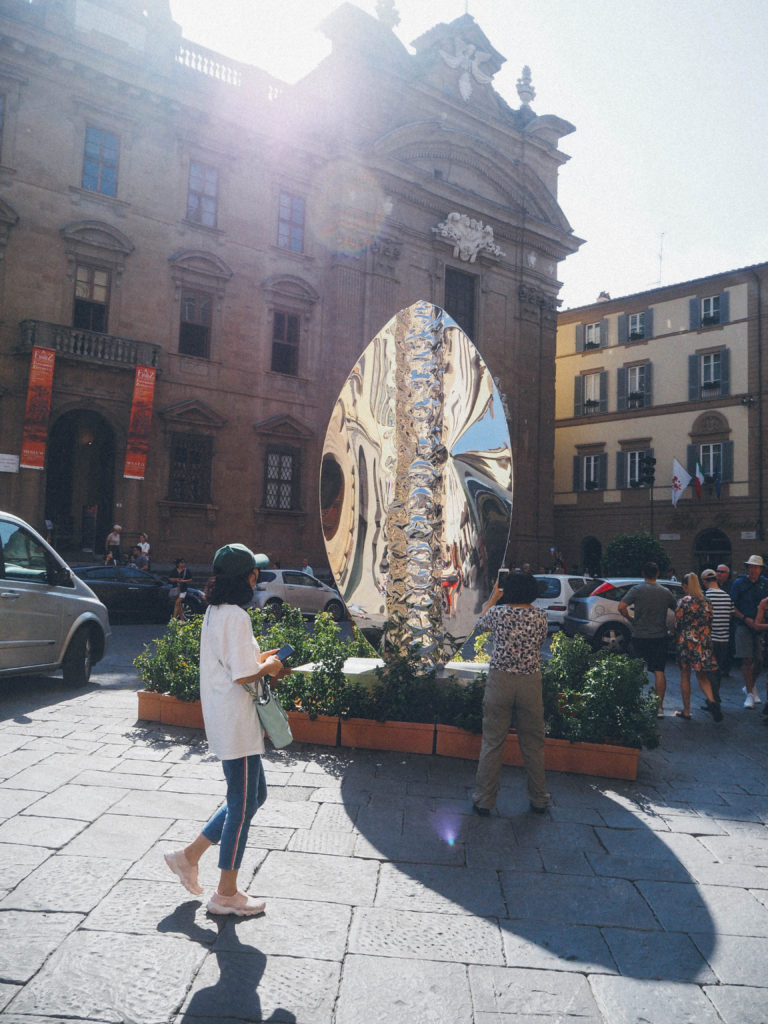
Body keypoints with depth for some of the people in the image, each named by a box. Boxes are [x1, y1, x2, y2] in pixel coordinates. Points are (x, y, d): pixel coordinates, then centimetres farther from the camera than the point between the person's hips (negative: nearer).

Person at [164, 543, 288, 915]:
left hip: (224, 722, 10)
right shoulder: (236, 616, -21)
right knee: (242, 805, 4)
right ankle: (226, 894, 19)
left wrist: (260, 659, 9)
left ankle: (189, 855, 28)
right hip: (237, 725, -10)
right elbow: (244, 675, -24)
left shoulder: (215, 612, 10)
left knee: (254, 794, 21)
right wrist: (269, 667, -6)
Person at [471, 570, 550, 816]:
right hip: (531, 683, 1)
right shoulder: (540, 616, -4)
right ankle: (539, 800, 26)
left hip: (500, 680, -1)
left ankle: (484, 800, 13)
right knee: (533, 743, 15)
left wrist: (492, 599, 25)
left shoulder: (498, 612, -7)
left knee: (492, 742, 6)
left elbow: (479, 625, 14)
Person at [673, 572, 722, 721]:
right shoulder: (706, 602, 5)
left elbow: (677, 624, -8)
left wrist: (676, 640, 8)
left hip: (687, 642, -4)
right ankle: (712, 701, -12)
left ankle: (686, 711, 12)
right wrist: (706, 638, 18)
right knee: (702, 676, 13)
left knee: (685, 676, 7)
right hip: (705, 642, 4)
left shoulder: (683, 602, -10)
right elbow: (710, 623, 9)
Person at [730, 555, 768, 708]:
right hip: (744, 625, -2)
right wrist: (745, 618, -11)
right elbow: (732, 606, 0)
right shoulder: (739, 583, 1)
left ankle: (749, 687, 29)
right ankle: (749, 694, 3)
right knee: (747, 660, -6)